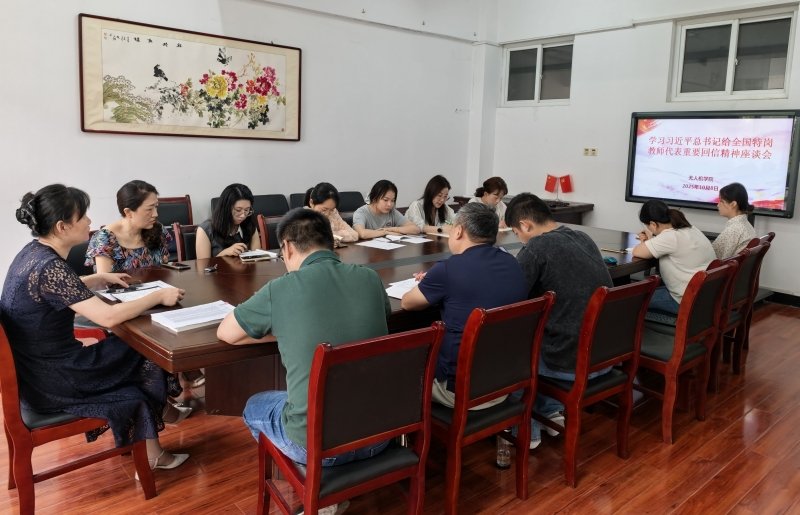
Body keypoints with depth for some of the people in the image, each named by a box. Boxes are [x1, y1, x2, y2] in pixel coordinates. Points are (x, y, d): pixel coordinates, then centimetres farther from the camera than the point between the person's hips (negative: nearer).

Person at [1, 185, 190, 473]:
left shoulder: (32, 253, 2)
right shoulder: (49, 267, -28)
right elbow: (108, 317, -30)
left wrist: (101, 278, 17)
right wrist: (158, 296, -18)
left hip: (37, 367, 9)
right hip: (49, 382, -9)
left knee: (130, 351, 15)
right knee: (148, 365, 6)